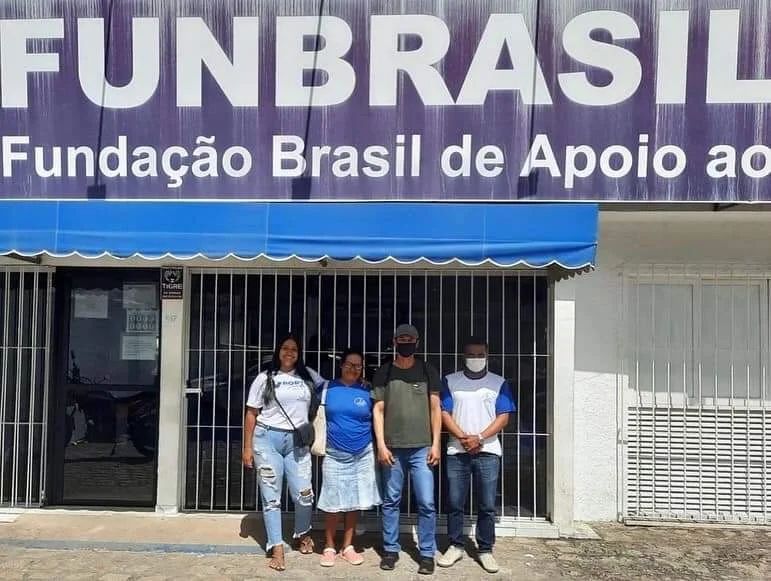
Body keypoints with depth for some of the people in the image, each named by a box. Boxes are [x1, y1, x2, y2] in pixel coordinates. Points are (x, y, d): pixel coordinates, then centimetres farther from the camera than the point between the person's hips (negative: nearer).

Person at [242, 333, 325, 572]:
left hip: (297, 441, 2)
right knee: (271, 497, 1)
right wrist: (248, 447, -1)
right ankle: (277, 548, 12)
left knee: (304, 494, -1)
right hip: (267, 439, -2)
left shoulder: (309, 376, 9)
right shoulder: (265, 378, 3)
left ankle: (302, 534, 28)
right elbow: (251, 413, 3)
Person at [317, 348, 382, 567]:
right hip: (334, 454, -1)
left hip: (362, 455, 1)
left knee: (354, 503, 8)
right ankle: (329, 547, 18)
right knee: (333, 504, 2)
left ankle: (348, 547, 22)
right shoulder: (328, 388, 1)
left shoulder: (367, 391, 1)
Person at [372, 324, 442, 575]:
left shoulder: (428, 371, 6)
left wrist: (436, 444, 0)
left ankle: (427, 554, 11)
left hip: (422, 448, 0)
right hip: (393, 448, 0)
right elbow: (378, 410, 3)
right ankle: (390, 550, 21)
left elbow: (435, 408, 6)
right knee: (391, 502, 7)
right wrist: (381, 445, -4)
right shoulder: (383, 373, 5)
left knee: (426, 503, -1)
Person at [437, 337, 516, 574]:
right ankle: (455, 547, 20)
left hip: (487, 452, 0)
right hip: (457, 451, 1)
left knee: (487, 506, 4)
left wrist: (479, 438, -11)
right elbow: (444, 413, 1)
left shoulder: (499, 383, 7)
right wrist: (463, 438, -11)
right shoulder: (450, 381, 7)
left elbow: (503, 417, 0)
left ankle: (485, 550, 16)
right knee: (454, 503, 6)